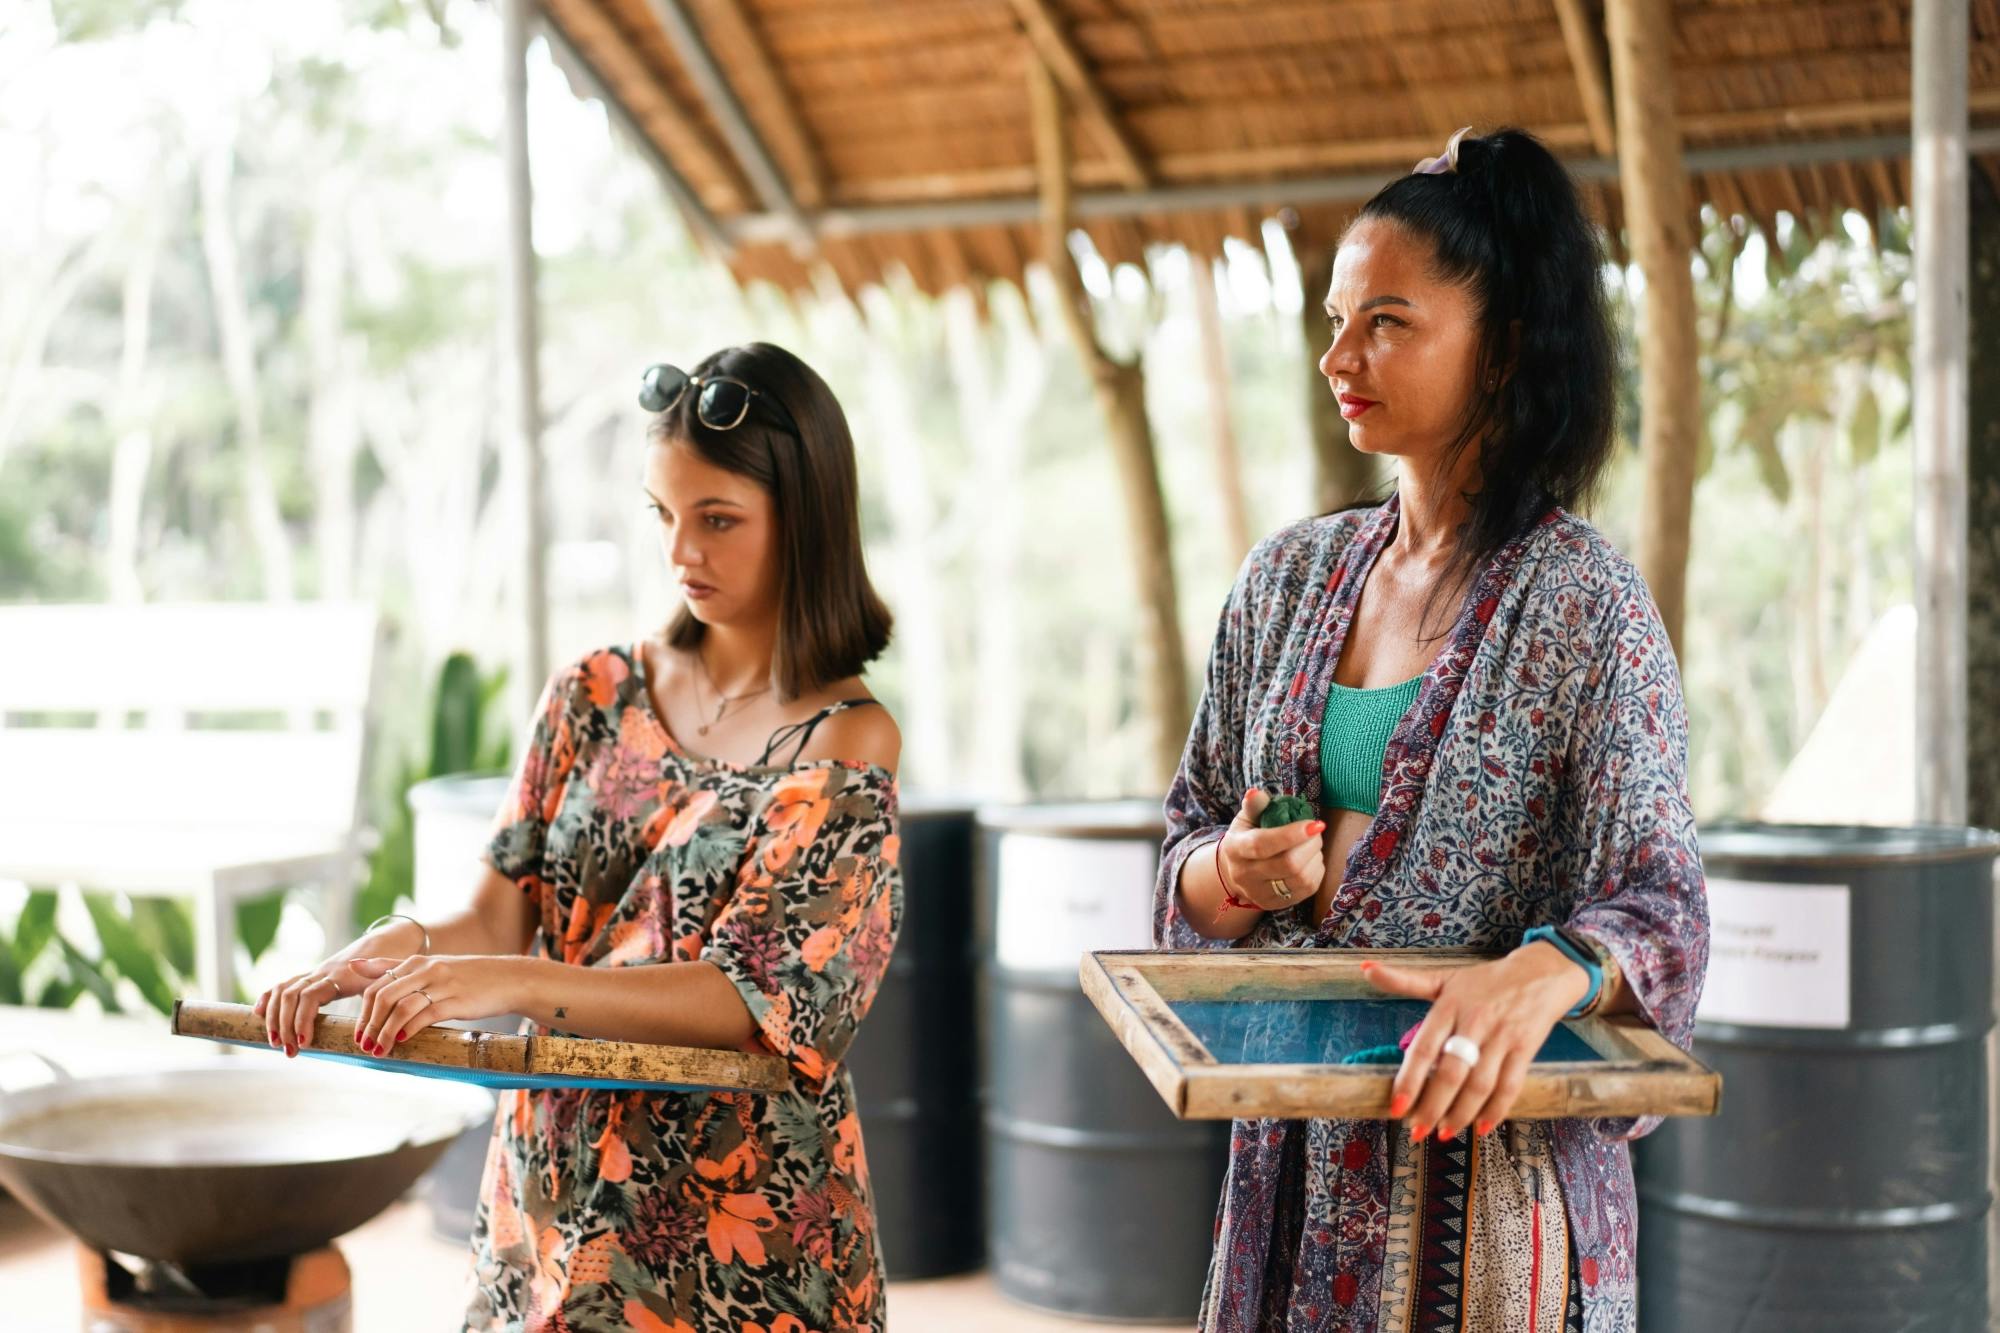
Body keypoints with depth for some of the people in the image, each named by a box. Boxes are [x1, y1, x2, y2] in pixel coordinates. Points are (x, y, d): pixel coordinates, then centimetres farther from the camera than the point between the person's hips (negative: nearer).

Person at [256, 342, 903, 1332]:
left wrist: (518, 984, -31)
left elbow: (755, 998, -20)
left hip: (740, 1217, -4)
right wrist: (403, 949, -23)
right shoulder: (594, 697, 4)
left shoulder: (846, 746, -11)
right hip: (552, 1185, 4)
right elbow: (501, 913, 0)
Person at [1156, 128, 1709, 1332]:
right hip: (1295, 1153, 5)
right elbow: (1191, 840, 12)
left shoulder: (1584, 602, -10)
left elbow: (1655, 898, -16)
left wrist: (1542, 972, -37)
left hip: (1489, 1144, -5)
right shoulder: (1291, 577, 7)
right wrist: (1235, 877, -11)